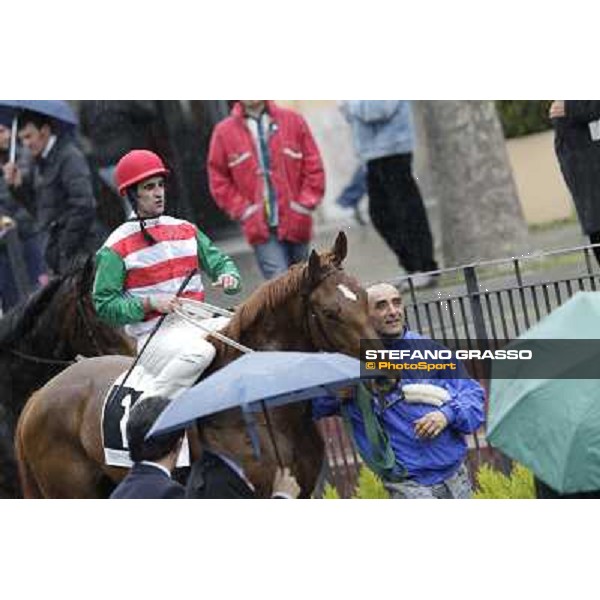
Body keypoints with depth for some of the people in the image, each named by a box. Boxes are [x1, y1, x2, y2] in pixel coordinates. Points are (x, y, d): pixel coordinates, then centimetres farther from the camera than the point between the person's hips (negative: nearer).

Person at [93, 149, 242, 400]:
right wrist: (150, 303, -16)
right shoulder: (116, 248, -2)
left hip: (200, 323, 6)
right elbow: (104, 304, -4)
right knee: (199, 352, -37)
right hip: (155, 334, -6)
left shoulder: (185, 230, 15)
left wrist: (229, 277, -2)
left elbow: (219, 261, 22)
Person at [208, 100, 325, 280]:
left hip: (295, 225, 2)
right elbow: (218, 179, 6)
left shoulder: (293, 121, 4)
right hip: (261, 229, -2)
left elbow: (314, 167, 4)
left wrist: (304, 205, -5)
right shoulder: (224, 132, 2)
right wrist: (244, 211, -4)